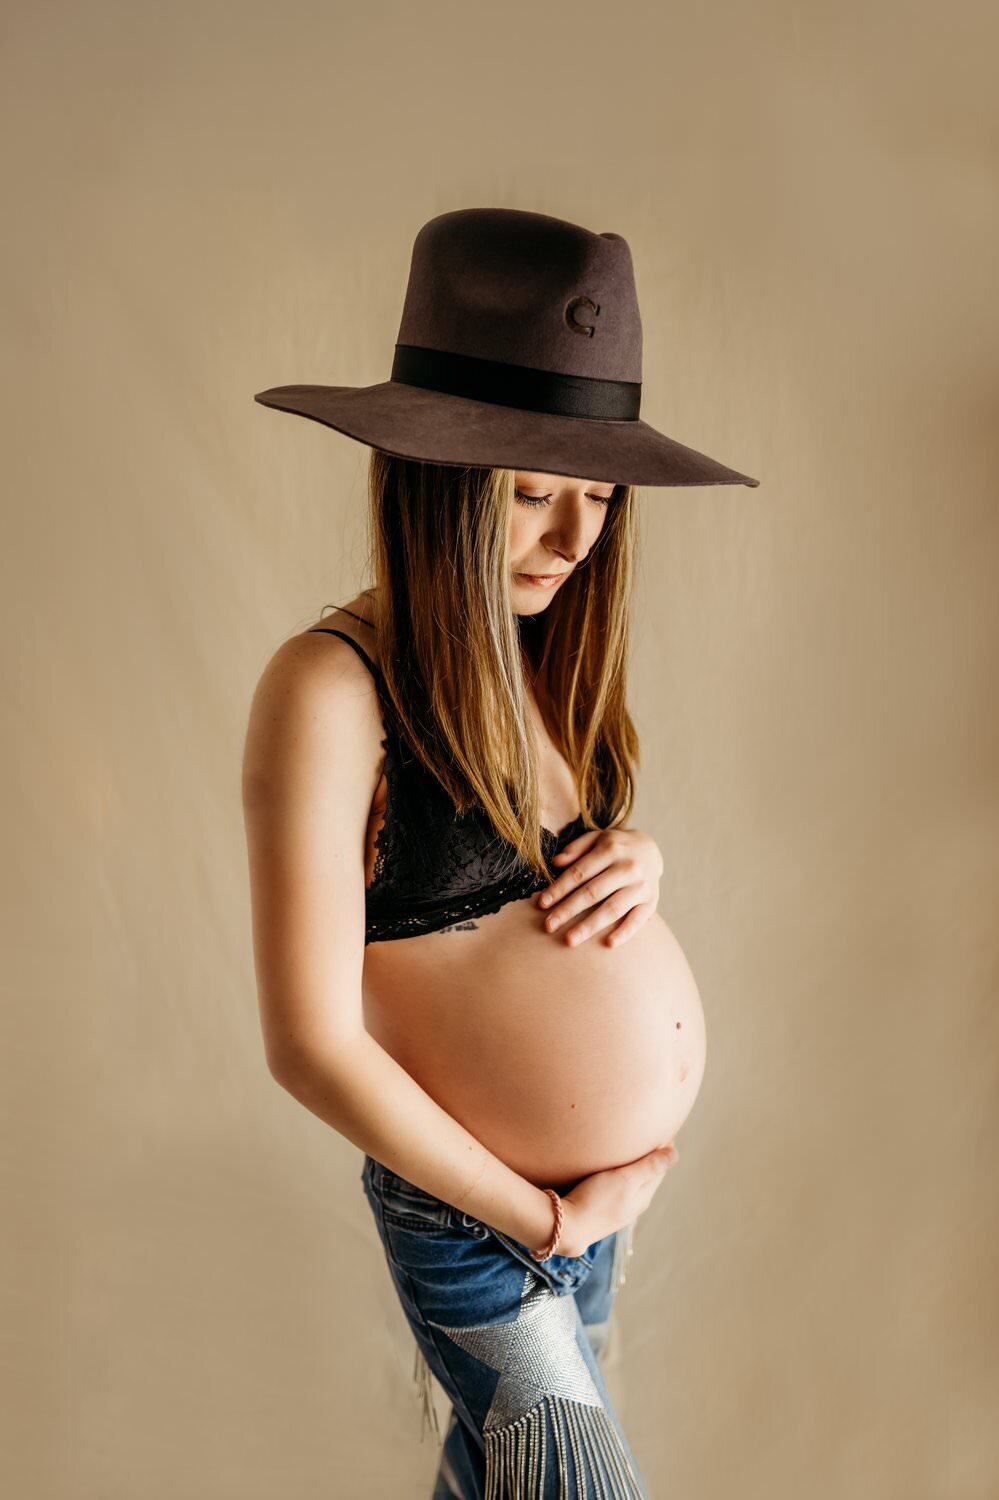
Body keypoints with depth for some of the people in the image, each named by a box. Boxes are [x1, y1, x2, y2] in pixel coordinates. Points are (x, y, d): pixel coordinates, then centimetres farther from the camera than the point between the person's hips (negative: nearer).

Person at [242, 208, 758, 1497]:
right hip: (480, 1220, -7)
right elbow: (310, 1045, -24)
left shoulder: (533, 652, -1)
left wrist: (641, 858, -10)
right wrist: (549, 1217, -14)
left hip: (617, 1184, 7)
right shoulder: (332, 686, -23)